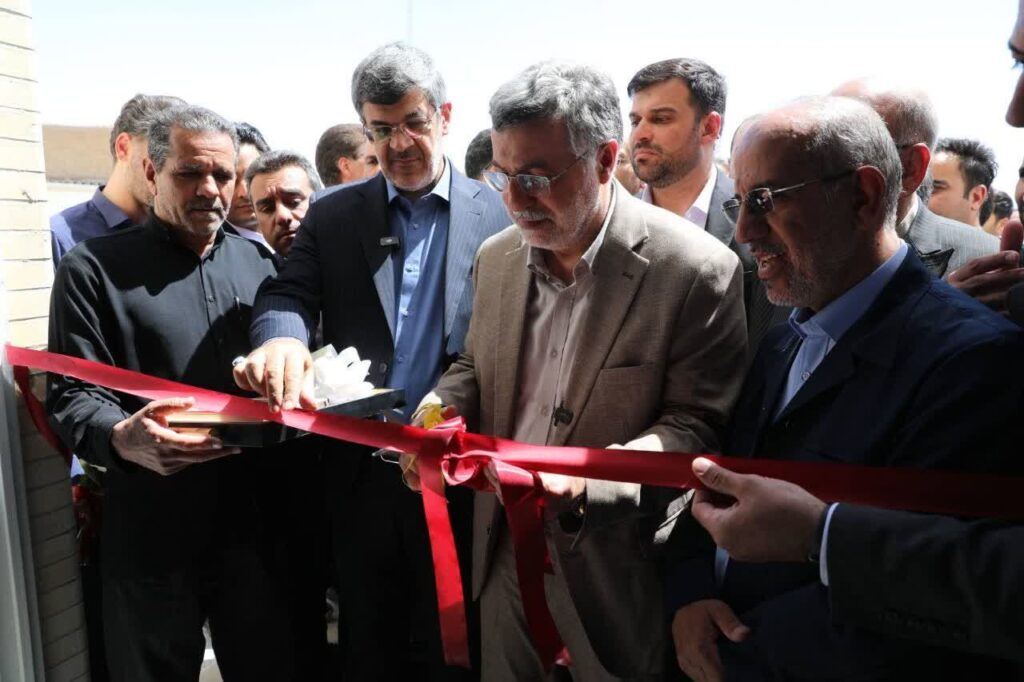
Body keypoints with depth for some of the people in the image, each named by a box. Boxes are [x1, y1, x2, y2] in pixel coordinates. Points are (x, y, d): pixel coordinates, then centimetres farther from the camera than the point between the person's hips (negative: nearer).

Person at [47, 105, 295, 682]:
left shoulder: (259, 264, 11)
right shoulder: (94, 270, -2)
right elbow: (72, 397, -7)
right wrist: (123, 438, -28)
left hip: (255, 528, 3)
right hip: (153, 540, -3)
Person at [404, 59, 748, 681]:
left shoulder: (697, 269, -17)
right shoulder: (496, 257, 1)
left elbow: (697, 426, -16)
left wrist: (586, 479, -30)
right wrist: (441, 411, -9)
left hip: (616, 564, -4)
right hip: (505, 549, 5)